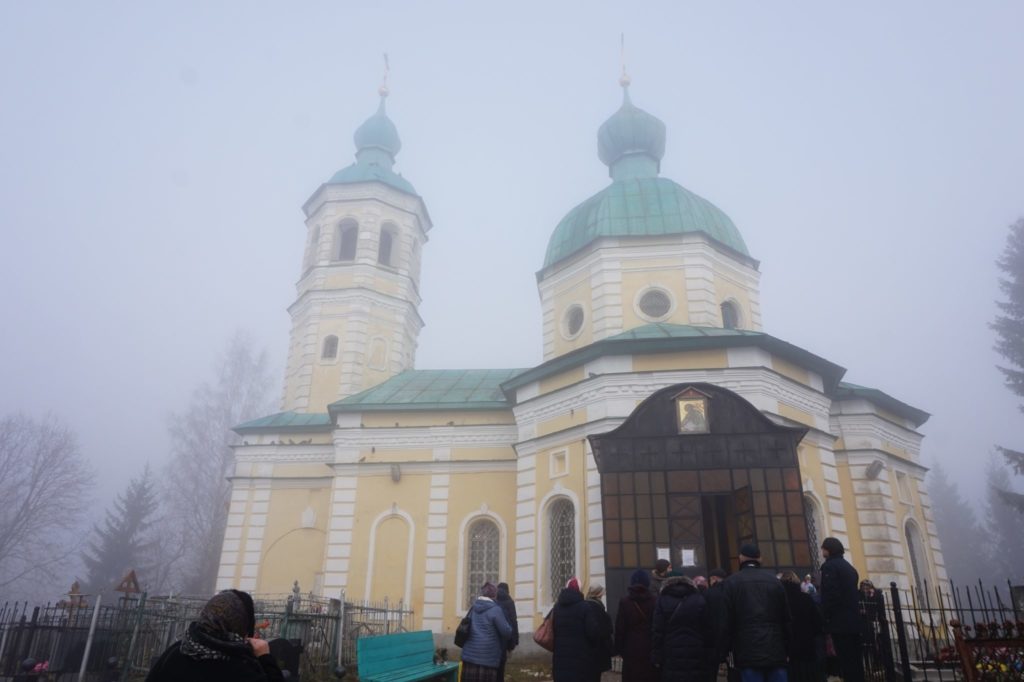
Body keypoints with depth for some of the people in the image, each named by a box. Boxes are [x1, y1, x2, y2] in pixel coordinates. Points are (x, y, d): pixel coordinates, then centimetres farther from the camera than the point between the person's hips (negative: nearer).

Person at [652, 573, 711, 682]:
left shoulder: (662, 601, 3)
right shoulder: (700, 600, 4)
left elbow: (657, 631, -3)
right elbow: (707, 630, -1)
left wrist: (656, 657, -1)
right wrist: (708, 658, 3)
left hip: (671, 658, -1)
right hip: (696, 658, 1)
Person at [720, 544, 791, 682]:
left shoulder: (732, 582, -2)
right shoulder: (773, 579, 9)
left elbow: (726, 620, -4)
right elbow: (786, 617, 11)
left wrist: (729, 648, 6)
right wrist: (786, 647, 17)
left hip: (748, 652, -3)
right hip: (776, 650, 3)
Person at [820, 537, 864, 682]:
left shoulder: (829, 566, -9)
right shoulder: (849, 567, 18)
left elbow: (830, 595, -18)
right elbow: (854, 593, 18)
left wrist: (826, 621, -13)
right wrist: (853, 614, 18)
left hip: (840, 622, -9)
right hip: (853, 621, 9)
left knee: (846, 663, -7)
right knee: (855, 661, 11)